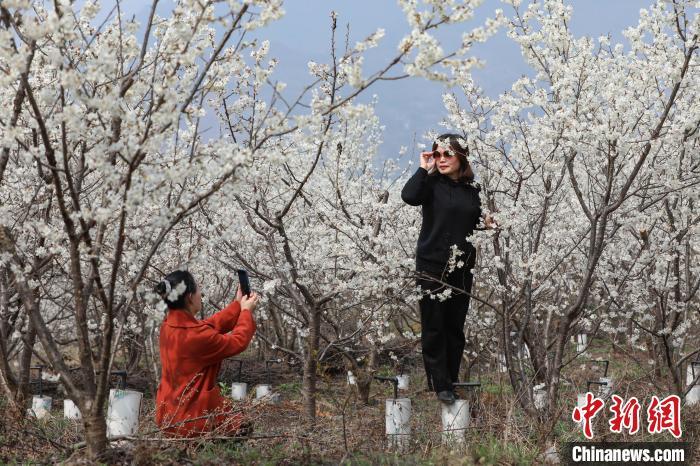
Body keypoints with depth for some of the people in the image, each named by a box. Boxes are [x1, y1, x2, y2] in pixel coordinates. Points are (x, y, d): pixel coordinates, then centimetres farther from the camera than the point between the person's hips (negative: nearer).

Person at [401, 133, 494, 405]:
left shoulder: (472, 189, 9)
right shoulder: (431, 183, -4)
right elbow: (409, 196, -26)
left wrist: (487, 224, 1)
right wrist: (424, 169, -15)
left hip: (462, 268, 4)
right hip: (431, 265, -4)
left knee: (455, 326, 9)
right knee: (433, 326, -1)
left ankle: (452, 380, 19)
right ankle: (440, 384, 5)